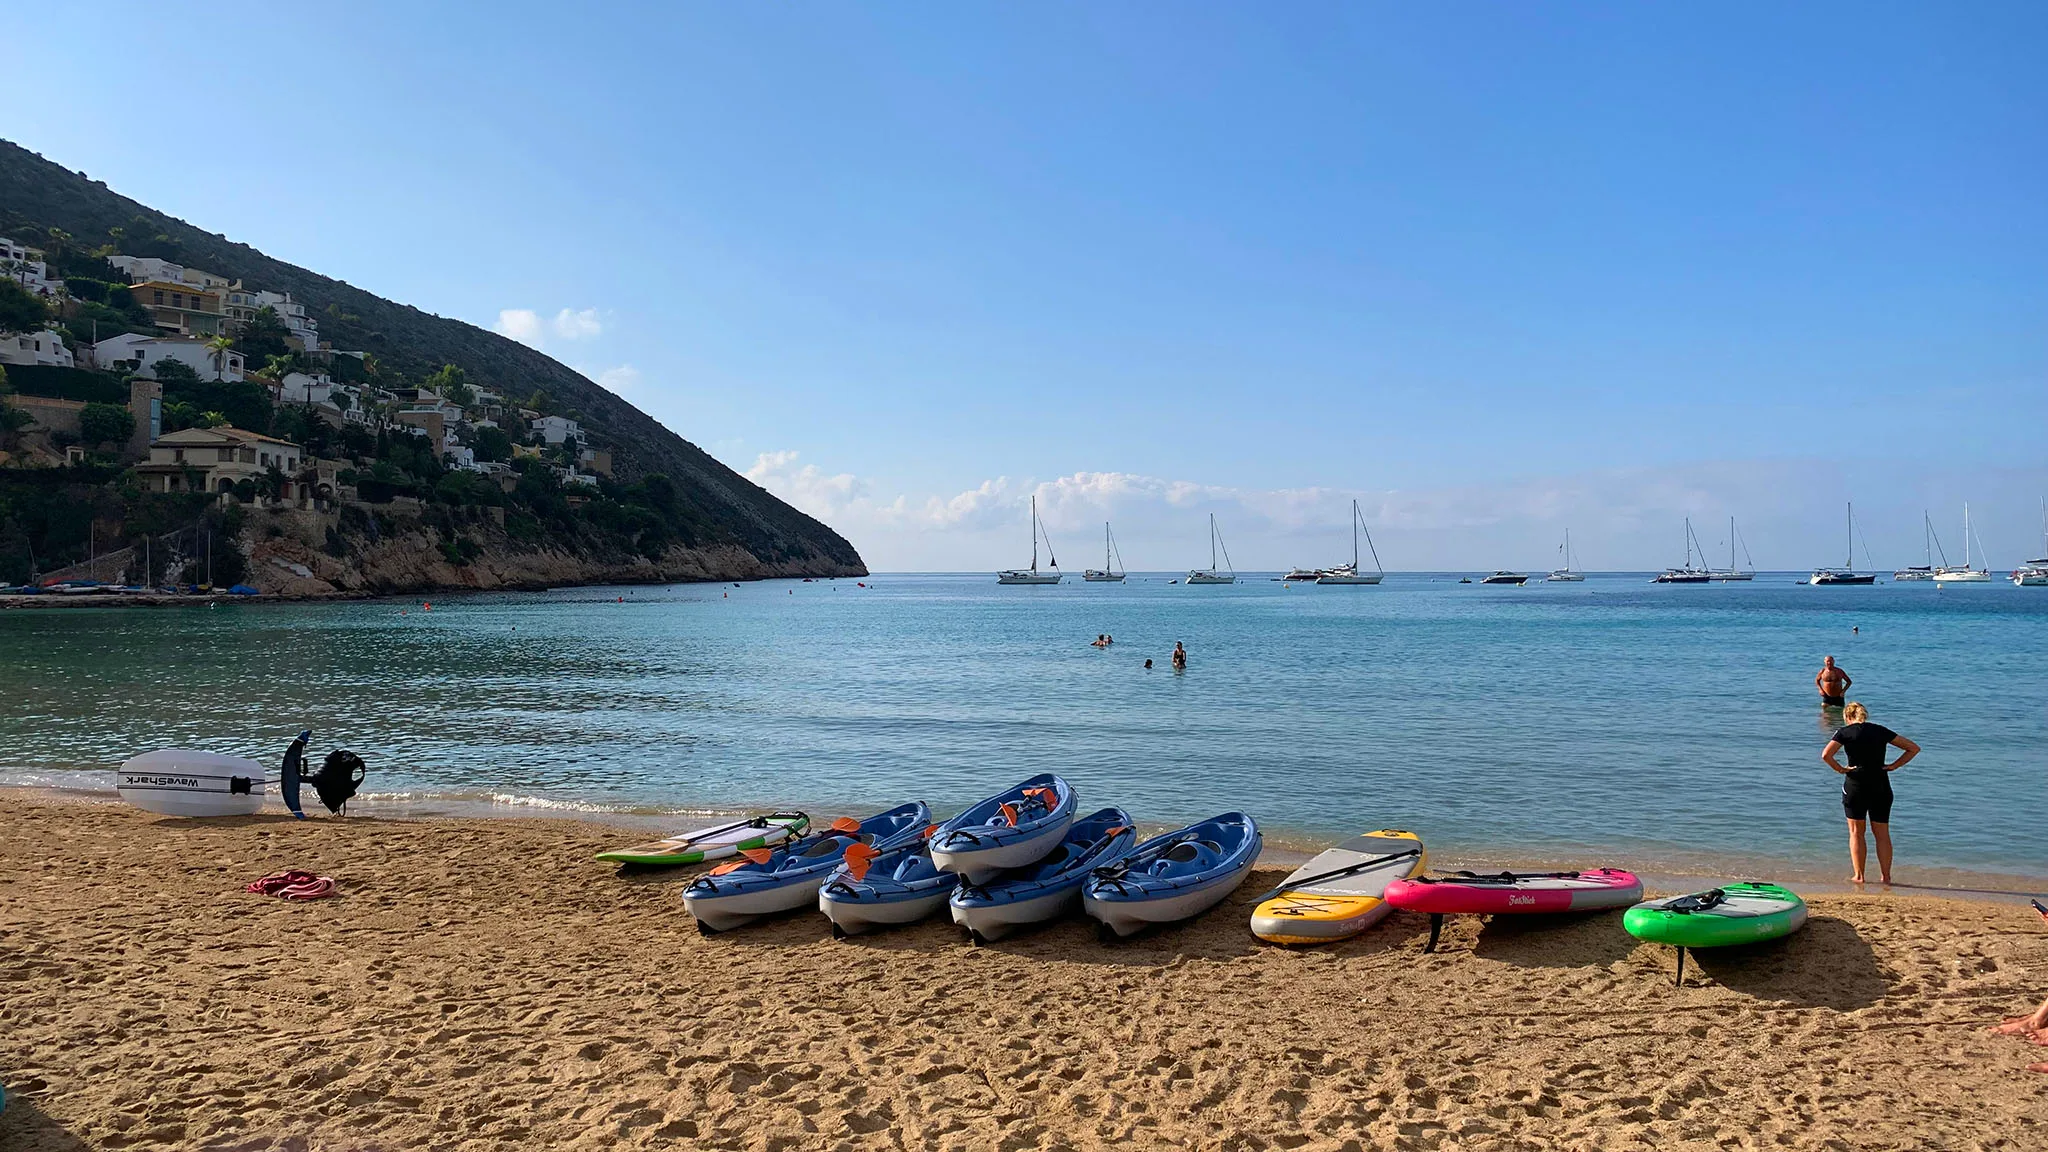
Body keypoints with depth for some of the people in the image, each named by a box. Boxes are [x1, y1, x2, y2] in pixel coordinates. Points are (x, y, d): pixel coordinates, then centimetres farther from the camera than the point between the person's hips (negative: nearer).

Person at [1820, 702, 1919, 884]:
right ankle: (1886, 876, 13)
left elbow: (1826, 754, -19)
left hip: (1855, 786, -3)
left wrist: (1840, 769, -6)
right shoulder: (1881, 731, 8)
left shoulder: (1845, 732, -3)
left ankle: (1858, 875, 8)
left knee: (1856, 833, 8)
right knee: (1883, 834, 12)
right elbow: (1914, 748, 11)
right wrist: (1894, 766, 6)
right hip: (1881, 788, 3)